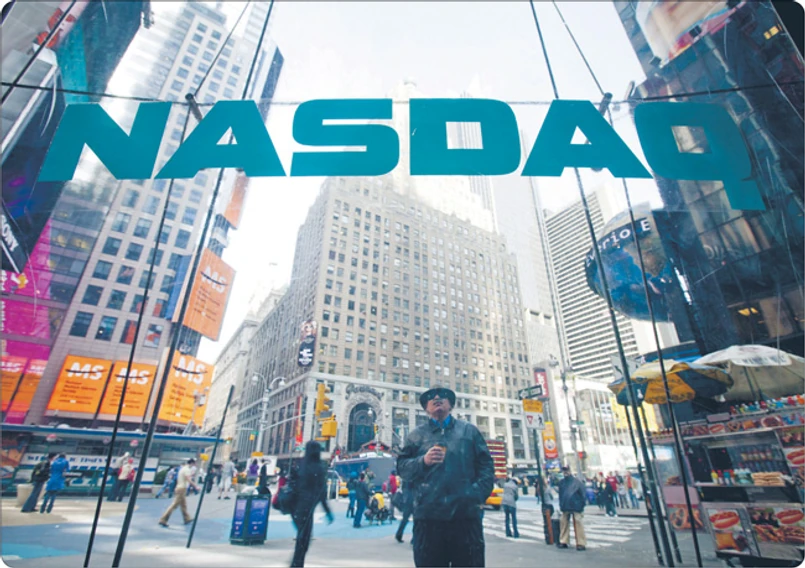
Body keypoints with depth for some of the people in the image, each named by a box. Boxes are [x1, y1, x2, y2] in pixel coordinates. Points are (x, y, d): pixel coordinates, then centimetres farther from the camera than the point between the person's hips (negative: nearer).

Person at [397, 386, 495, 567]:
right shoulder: (417, 434, 12)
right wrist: (423, 461, -11)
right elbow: (401, 466, 7)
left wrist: (479, 493, -5)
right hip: (428, 514, 0)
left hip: (466, 513, 0)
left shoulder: (469, 431, 14)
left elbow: (486, 464, 9)